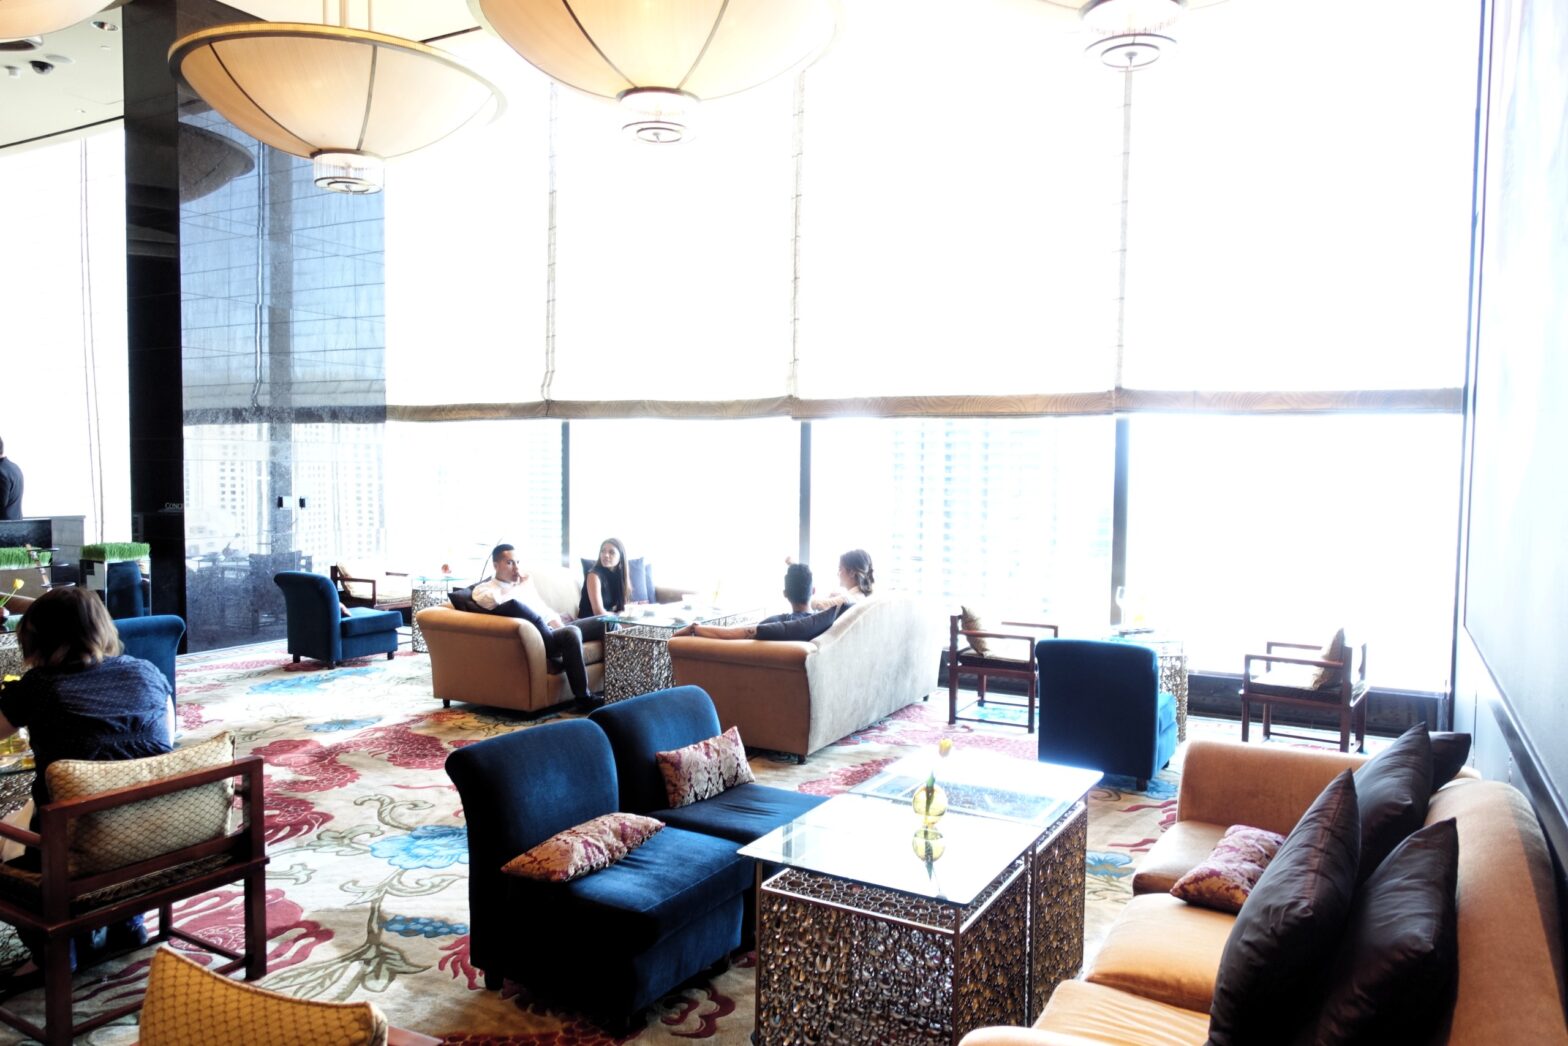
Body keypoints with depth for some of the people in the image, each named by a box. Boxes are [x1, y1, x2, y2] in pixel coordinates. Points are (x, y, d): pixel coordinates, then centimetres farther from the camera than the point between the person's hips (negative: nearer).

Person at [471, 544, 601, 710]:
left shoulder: (526, 584, 29)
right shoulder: (483, 589, 9)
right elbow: (497, 603, -15)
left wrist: (559, 627, 6)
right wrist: (523, 587, 0)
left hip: (545, 635, 5)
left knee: (572, 631, -30)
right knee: (512, 604, -33)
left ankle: (583, 696, -30)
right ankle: (559, 647, -24)